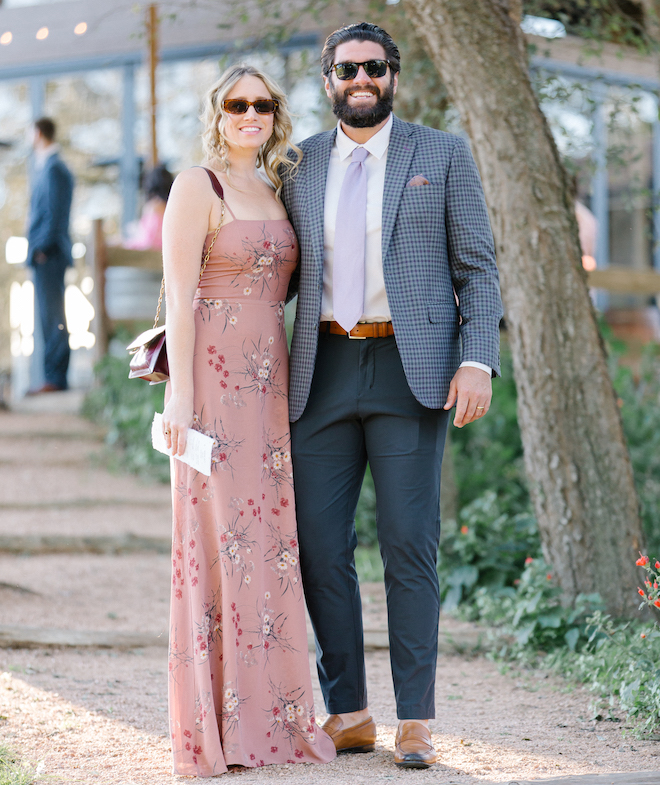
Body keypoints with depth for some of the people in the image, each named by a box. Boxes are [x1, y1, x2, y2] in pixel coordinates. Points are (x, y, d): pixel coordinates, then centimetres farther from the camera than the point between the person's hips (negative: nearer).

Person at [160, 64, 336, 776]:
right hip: (211, 377, -7)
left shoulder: (275, 195, 16)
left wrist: (291, 393, 15)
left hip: (267, 380, 7)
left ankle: (270, 715, 12)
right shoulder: (197, 187, -5)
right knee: (216, 537, -7)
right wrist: (180, 393, -17)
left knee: (267, 537, 7)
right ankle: (215, 726, -3)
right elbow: (178, 295, -11)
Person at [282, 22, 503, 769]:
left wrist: (478, 362, -10)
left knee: (408, 543, -6)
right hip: (324, 371, 3)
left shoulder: (443, 155, 4)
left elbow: (477, 267, 2)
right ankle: (347, 713, 11)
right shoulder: (300, 165, 12)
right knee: (318, 544, 0)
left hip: (410, 371, -3)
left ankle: (415, 720, 0)